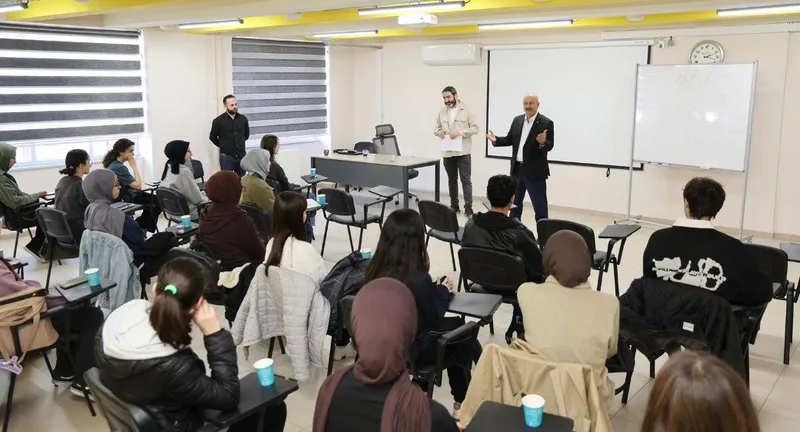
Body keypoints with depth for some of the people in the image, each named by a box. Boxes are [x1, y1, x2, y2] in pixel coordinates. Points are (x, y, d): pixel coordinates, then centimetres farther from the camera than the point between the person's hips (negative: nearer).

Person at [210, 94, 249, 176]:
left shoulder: (243, 119, 3)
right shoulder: (218, 121, -6)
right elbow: (212, 137, 5)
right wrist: (223, 146, 10)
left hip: (242, 156, 3)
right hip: (226, 157, -3)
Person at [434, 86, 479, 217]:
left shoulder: (466, 110, -4)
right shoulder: (442, 111, 8)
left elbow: (475, 128, -6)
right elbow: (436, 127, 14)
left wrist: (460, 132, -20)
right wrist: (438, 132, -10)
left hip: (463, 152, -4)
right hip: (447, 152, 4)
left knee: (466, 180, -5)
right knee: (452, 180, 13)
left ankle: (468, 208, -4)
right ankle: (454, 206, 22)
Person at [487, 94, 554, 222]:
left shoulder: (546, 123, -10)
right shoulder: (517, 120, 9)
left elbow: (549, 146, -15)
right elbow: (509, 140, 12)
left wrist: (543, 143, -37)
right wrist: (496, 140, -5)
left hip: (535, 171, -6)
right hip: (517, 169, 6)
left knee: (540, 206, 1)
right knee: (514, 203, 17)